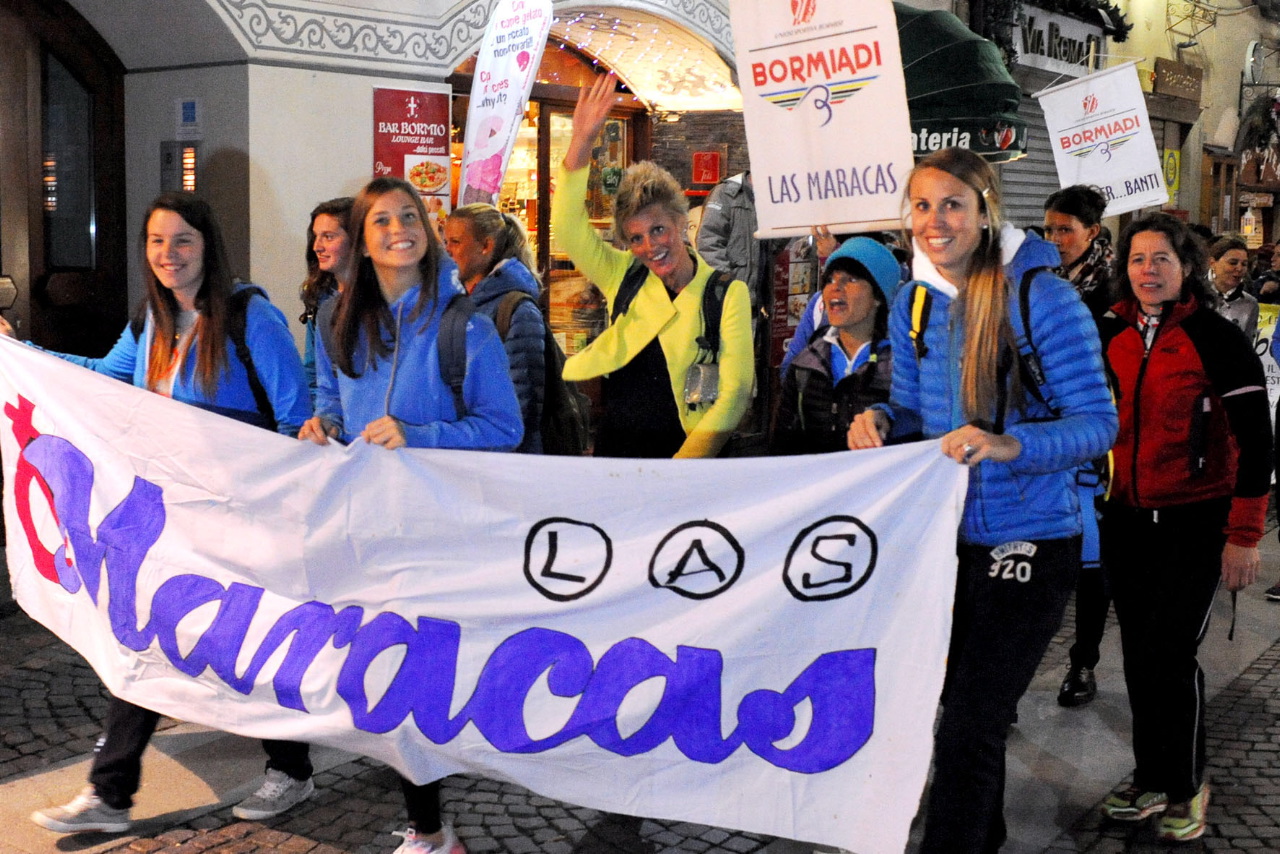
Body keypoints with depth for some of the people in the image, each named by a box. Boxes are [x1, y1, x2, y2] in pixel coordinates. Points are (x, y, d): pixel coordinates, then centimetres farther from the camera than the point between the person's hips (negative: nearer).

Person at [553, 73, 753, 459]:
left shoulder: (727, 293, -1)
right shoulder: (623, 278, 9)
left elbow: (735, 390, -4)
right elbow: (568, 227, -3)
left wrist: (684, 466, -15)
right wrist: (581, 141, -13)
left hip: (679, 452, -3)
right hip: (611, 450, 3)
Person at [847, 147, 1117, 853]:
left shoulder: (1043, 297, -16)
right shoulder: (913, 304, 3)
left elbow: (1098, 422, -17)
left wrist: (1007, 444, -34)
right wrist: (880, 420, -10)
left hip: (1028, 540, -6)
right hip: (946, 532, 7)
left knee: (970, 726, -5)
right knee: (965, 705, 22)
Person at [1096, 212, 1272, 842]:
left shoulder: (1217, 339, -10)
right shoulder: (1112, 336, 5)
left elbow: (1256, 441, -10)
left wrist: (1244, 536, -12)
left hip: (1196, 526, -5)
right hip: (1126, 523, 5)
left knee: (1168, 655, -5)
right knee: (1139, 655, 11)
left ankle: (1185, 786, 15)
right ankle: (1152, 780, 26)